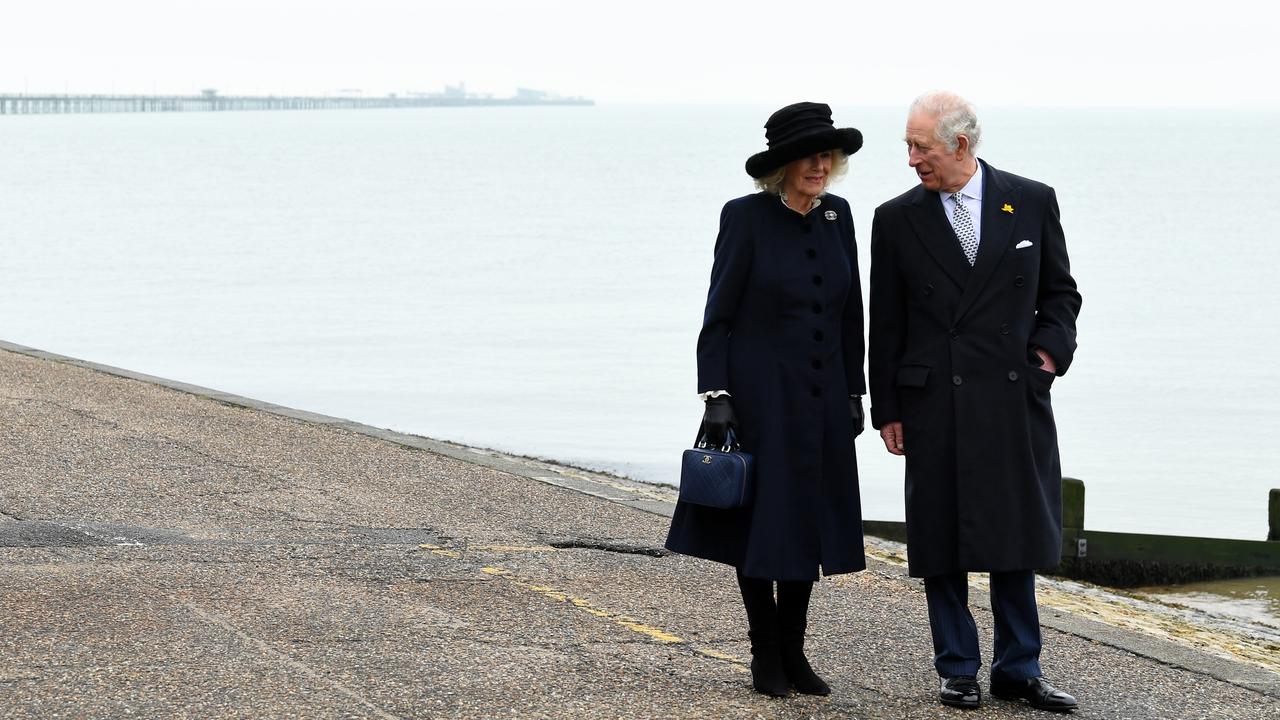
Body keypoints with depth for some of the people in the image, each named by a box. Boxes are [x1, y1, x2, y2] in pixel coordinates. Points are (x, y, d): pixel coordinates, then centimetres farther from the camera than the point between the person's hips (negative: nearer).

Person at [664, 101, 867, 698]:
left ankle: (793, 650, 18)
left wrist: (854, 392, 10)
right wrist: (715, 397, -14)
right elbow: (718, 317, -8)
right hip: (758, 396, -5)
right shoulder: (746, 218, -9)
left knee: (809, 522, 8)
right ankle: (765, 653, 14)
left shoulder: (837, 217, 5)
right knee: (759, 522, 3)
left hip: (821, 400, 5)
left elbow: (850, 315, 12)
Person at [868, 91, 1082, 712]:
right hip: (934, 406, 0)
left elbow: (1059, 292, 12)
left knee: (1016, 538, 6)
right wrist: (887, 410, 2)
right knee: (941, 541, 3)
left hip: (1015, 398, 0)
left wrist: (1051, 349, -5)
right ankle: (958, 670, 13)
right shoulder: (897, 219, 3)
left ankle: (1018, 669, 16)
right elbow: (885, 326, 5)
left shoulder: (1033, 203, 3)